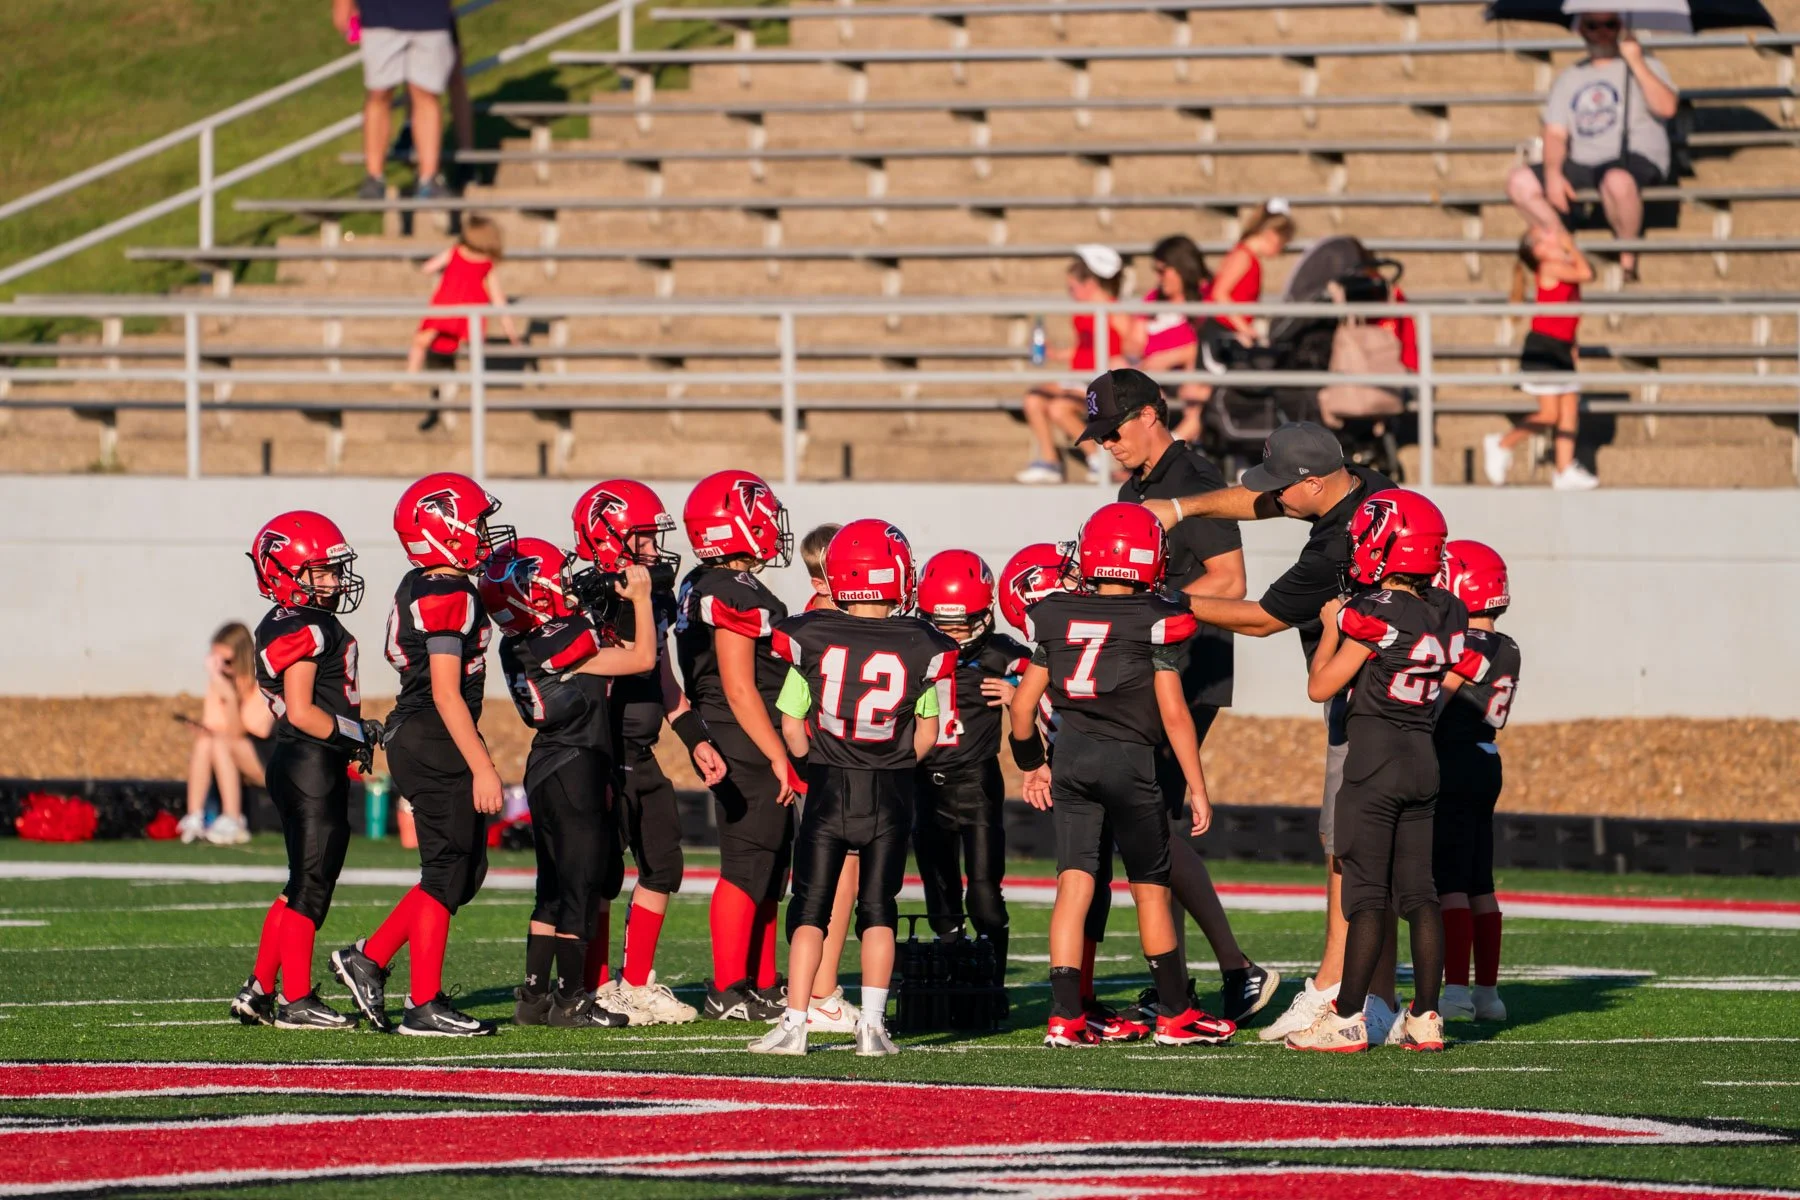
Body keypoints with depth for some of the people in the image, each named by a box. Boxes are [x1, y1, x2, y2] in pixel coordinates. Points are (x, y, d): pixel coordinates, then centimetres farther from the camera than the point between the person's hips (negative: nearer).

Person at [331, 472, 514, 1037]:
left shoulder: (418, 588, 13)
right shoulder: (448, 598, -17)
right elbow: (446, 694, -20)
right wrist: (482, 768, -19)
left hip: (413, 738, 10)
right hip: (436, 744, -10)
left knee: (466, 871, 14)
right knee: (447, 873, -4)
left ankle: (368, 959, 16)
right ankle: (424, 1005, 0)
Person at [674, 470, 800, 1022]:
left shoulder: (702, 588, 13)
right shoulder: (735, 595, -17)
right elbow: (740, 688, -20)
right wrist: (778, 755, -17)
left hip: (736, 748, 10)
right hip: (749, 748, -10)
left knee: (769, 871, 14)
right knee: (747, 867, -7)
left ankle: (762, 986, 19)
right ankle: (728, 991, -5)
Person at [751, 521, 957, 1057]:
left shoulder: (811, 639, -7)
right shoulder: (918, 646, -5)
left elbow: (791, 725, -2)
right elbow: (927, 731, 2)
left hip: (828, 788, 0)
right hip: (892, 793, 0)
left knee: (810, 906, 5)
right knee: (878, 907, 7)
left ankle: (794, 1022, -1)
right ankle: (872, 1024, 0)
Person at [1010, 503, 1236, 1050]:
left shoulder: (1056, 619, 4)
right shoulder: (1154, 623, -6)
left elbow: (1023, 704, 9)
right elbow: (1173, 713, -8)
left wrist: (1032, 765, 25)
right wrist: (1197, 786, -2)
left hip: (1070, 758, 3)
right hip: (1129, 758, -3)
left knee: (1073, 886, 2)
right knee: (1151, 888, 8)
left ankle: (1064, 1016, -5)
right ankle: (1175, 1014, 15)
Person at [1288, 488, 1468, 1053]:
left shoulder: (1376, 615, -16)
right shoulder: (1448, 614, 4)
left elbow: (1321, 686, -11)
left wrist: (1330, 627, 4)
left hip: (1374, 753, -7)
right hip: (1425, 757, 7)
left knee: (1366, 894, -4)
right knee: (1418, 893, 9)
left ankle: (1347, 1018, -1)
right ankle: (1425, 1017, 8)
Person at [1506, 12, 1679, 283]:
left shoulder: (1644, 66, 9)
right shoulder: (1570, 77, 20)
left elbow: (1667, 108, -10)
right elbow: (1556, 133, 11)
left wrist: (1636, 64, -12)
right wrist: (1553, 174, -7)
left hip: (1638, 161, -5)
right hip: (1583, 166, 5)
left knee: (1617, 180, -41)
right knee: (1520, 181, -14)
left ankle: (1628, 258, -19)